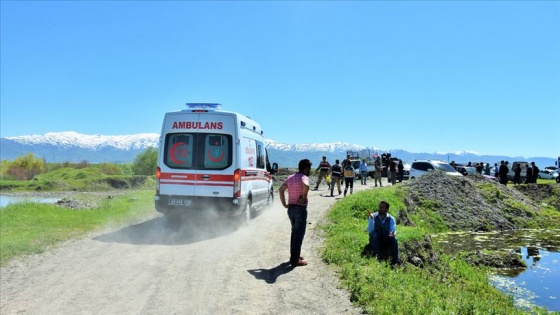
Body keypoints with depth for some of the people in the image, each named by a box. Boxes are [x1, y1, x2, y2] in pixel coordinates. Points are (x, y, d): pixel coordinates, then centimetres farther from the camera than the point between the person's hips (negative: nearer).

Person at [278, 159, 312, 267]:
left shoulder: (290, 177, 11)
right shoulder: (304, 177, -14)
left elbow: (281, 190, 14)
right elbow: (306, 185, -37)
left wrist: (284, 204, 13)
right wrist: (304, 196, -20)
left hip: (291, 208, 8)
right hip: (300, 209, -8)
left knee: (294, 232, 20)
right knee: (299, 234, 0)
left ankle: (294, 255, 30)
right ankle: (295, 260, 5)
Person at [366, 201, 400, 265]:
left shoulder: (391, 219, -2)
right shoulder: (373, 216, -7)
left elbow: (393, 230, -13)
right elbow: (370, 231, -19)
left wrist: (393, 233, -38)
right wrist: (371, 219, -32)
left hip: (387, 242, 1)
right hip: (375, 241, -1)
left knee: (394, 239, -29)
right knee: (374, 234, -32)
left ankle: (395, 261, -25)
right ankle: (376, 256, -34)